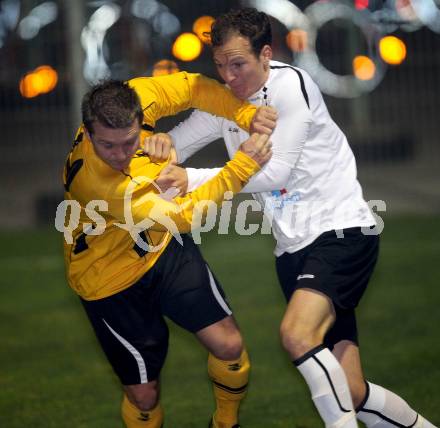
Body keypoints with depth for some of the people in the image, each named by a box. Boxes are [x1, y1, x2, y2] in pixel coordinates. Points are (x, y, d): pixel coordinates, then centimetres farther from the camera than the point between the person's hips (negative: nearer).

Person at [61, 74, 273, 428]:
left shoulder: (133, 100, -25)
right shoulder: (93, 181, -39)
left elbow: (189, 87, -5)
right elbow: (181, 216, -34)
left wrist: (248, 114, -18)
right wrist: (242, 166, -31)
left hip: (165, 247, 5)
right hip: (112, 280, -5)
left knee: (229, 346, -2)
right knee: (144, 396, 0)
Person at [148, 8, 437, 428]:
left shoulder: (290, 85, -12)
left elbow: (276, 172, -17)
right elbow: (174, 147, 17)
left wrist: (194, 179, -18)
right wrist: (158, 142, -8)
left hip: (342, 231, -6)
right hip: (293, 247, 6)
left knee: (297, 334, -32)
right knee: (350, 393, -2)